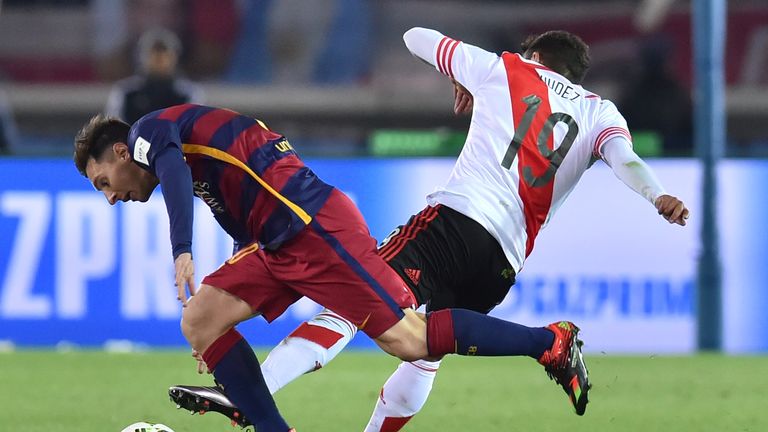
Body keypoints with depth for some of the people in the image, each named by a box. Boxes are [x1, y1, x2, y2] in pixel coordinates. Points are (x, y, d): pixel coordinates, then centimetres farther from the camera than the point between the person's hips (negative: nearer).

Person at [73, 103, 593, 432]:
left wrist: (182, 252, -34)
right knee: (200, 320, 5)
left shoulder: (150, 130, 4)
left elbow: (174, 173, -21)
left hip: (311, 222, -10)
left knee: (408, 339, -13)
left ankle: (553, 343, -5)